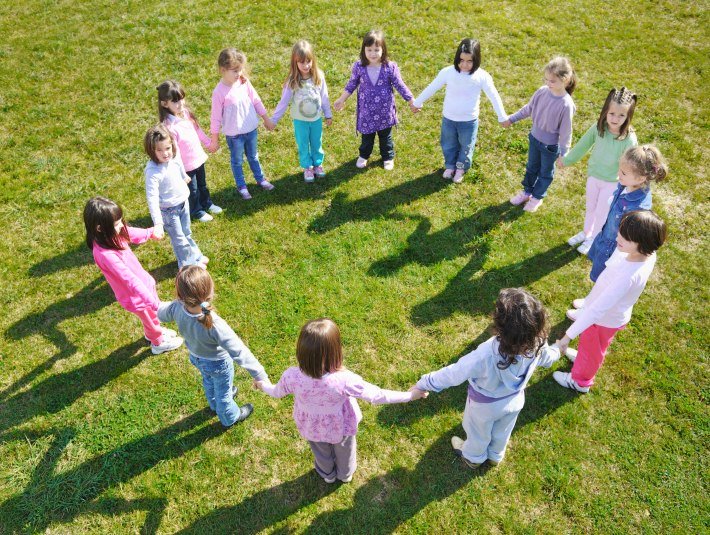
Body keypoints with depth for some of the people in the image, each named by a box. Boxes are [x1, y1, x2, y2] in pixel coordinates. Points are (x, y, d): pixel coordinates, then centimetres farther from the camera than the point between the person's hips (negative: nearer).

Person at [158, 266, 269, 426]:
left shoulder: (177, 308, -32)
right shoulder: (215, 325, -48)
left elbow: (162, 314, -6)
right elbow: (239, 352, -43)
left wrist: (160, 306, 18)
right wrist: (260, 375, -35)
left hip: (196, 358, 5)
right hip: (218, 364, -5)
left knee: (209, 382, 37)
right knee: (223, 392, 27)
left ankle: (215, 404, 69)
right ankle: (230, 418, 58)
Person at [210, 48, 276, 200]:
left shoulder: (244, 82, -10)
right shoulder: (219, 92, -22)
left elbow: (256, 101, 3)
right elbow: (216, 117, -14)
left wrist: (266, 119, 11)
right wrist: (214, 140, -8)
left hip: (251, 130, 4)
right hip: (234, 135, -4)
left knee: (253, 157, 25)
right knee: (237, 161, 17)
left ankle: (260, 179, 45)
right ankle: (241, 186, 35)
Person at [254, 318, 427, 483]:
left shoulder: (292, 377, -36)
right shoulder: (344, 380, -44)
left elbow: (277, 392, -12)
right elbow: (376, 395, -31)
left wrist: (263, 386, 12)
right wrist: (410, 395, -16)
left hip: (312, 428, 2)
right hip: (340, 427, -1)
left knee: (321, 452, 36)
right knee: (343, 451, 35)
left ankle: (327, 475, 67)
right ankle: (345, 474, 66)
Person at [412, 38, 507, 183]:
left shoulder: (482, 76, -16)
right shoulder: (448, 72, -15)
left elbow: (494, 96, -8)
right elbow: (431, 88, -2)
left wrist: (502, 117, -4)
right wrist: (418, 102, 7)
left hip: (469, 121, -1)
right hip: (448, 119, 1)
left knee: (466, 147, 18)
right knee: (449, 145, 21)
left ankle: (461, 168, 43)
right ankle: (450, 166, 47)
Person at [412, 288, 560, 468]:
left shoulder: (486, 355, -47)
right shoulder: (537, 345, -31)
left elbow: (454, 373, -34)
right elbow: (547, 358, -6)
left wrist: (424, 383, -17)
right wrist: (556, 351, 19)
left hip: (485, 405, -4)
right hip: (514, 400, 4)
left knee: (479, 433, 30)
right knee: (502, 432, 35)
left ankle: (473, 457, 62)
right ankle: (495, 456, 66)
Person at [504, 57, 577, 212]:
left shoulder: (566, 104, -29)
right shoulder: (542, 91, -15)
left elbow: (566, 131, -20)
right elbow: (528, 108, 3)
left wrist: (563, 153, -14)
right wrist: (511, 119, 10)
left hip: (550, 145, -5)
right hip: (535, 137, 5)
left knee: (545, 172, 19)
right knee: (531, 167, 25)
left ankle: (537, 196, 41)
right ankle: (527, 191, 47)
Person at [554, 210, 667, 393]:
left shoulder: (628, 276, -46)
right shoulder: (647, 253, -24)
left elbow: (597, 310, -43)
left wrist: (569, 335, -40)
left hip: (605, 319, -7)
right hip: (612, 312, 7)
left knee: (590, 350, 24)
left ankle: (579, 381, 53)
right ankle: (583, 358, 67)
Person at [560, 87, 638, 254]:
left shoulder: (629, 140, -30)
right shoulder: (598, 127, -18)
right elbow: (583, 145, -1)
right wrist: (566, 160, 12)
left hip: (612, 183, -4)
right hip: (593, 176, 4)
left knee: (601, 213, 17)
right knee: (590, 207, 26)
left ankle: (594, 239, 43)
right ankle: (586, 232, 51)